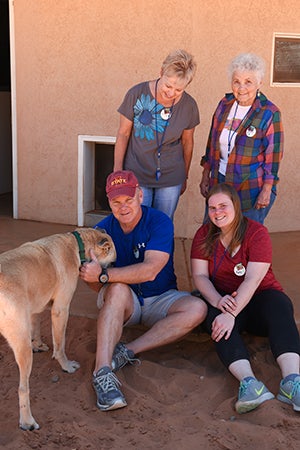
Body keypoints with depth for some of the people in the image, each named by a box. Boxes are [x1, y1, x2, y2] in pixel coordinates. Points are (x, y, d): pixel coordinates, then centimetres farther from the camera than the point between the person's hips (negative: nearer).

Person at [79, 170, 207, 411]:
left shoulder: (159, 222, -15)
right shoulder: (103, 229, -6)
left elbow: (150, 270, -29)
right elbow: (93, 281, -7)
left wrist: (103, 274, -36)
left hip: (160, 299, 0)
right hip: (121, 302, 0)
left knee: (198, 309, -28)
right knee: (118, 289, -35)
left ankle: (127, 351, -29)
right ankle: (103, 372, -43)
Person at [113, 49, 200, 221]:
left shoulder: (189, 105, -6)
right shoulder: (136, 94, -12)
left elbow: (187, 142, 7)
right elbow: (123, 134, -3)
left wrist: (184, 177, 16)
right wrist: (117, 171, -1)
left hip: (171, 180, 2)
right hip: (136, 175, -1)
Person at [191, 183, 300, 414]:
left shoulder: (257, 232, -8)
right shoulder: (204, 235, 4)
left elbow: (253, 279, -19)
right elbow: (200, 276, -5)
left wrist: (232, 313, -33)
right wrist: (218, 302, -26)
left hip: (260, 297, -1)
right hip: (224, 301, 2)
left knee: (279, 307, -34)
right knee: (215, 318, -32)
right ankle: (249, 382, -50)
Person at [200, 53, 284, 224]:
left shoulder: (269, 113, -10)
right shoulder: (225, 104, 5)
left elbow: (273, 156, -10)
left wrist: (266, 191, -12)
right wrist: (205, 176, 11)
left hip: (251, 190, -5)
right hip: (219, 184, 5)